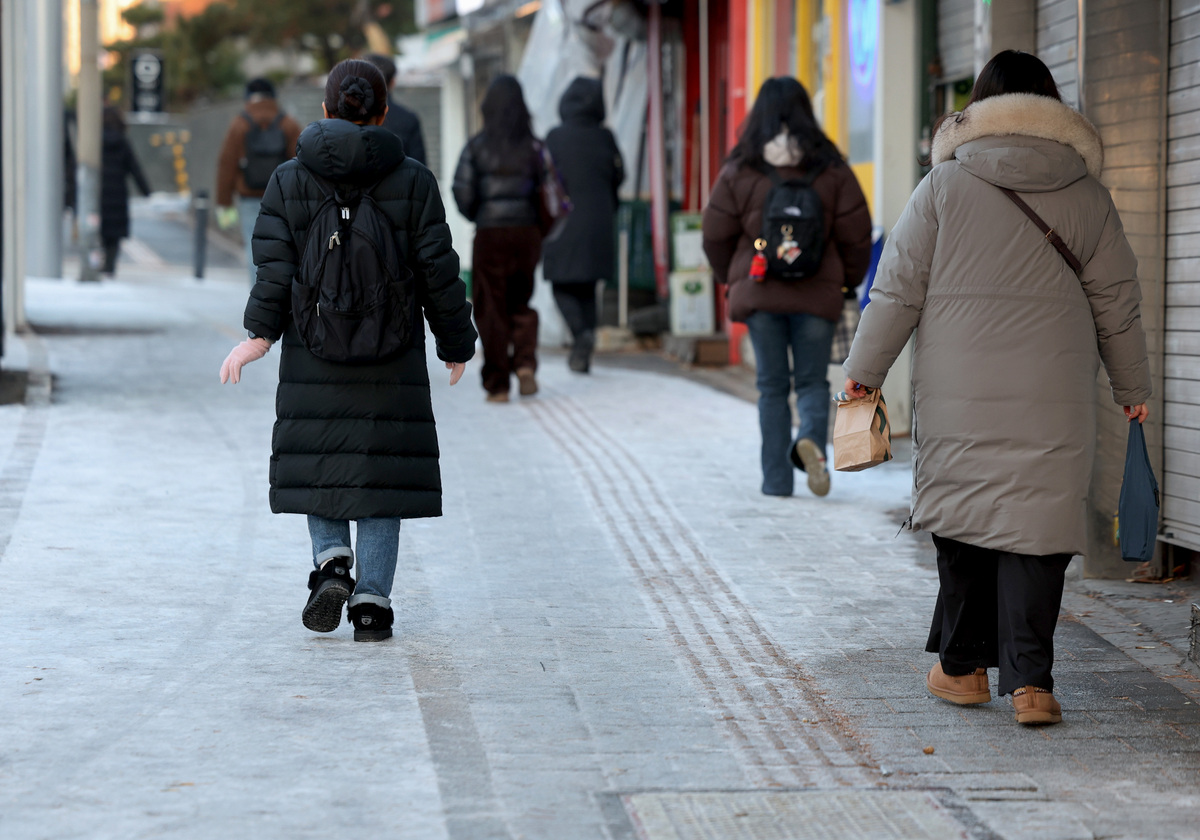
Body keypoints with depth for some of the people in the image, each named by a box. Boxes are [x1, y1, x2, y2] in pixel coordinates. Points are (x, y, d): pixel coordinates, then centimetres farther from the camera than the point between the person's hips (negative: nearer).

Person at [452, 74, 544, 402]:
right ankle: (525, 363, -3)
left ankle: (497, 384, 3)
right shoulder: (534, 146, 1)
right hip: (527, 232, 2)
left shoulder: (476, 147, -4)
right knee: (521, 302, 18)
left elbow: (462, 193, -6)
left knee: (491, 309, 5)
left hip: (490, 235, -2)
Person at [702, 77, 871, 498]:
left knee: (771, 384, 8)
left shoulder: (739, 170, -2)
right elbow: (856, 233, 2)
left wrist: (730, 277, 21)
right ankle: (811, 440, -21)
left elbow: (716, 234, 3)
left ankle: (776, 478, 6)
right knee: (813, 381, 9)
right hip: (818, 292, 0)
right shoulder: (831, 169, -1)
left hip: (759, 291, 0)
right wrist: (850, 279, 19)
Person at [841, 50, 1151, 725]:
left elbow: (899, 286, 1)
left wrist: (866, 369, 10)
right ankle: (1030, 681, -7)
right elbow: (1117, 300, 11)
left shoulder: (946, 184, 1)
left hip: (959, 395, 0)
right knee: (1037, 524, 1)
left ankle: (963, 667, 20)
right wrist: (1133, 386, 23)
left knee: (964, 516, 12)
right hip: (1053, 397, 0)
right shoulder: (1085, 193, 6)